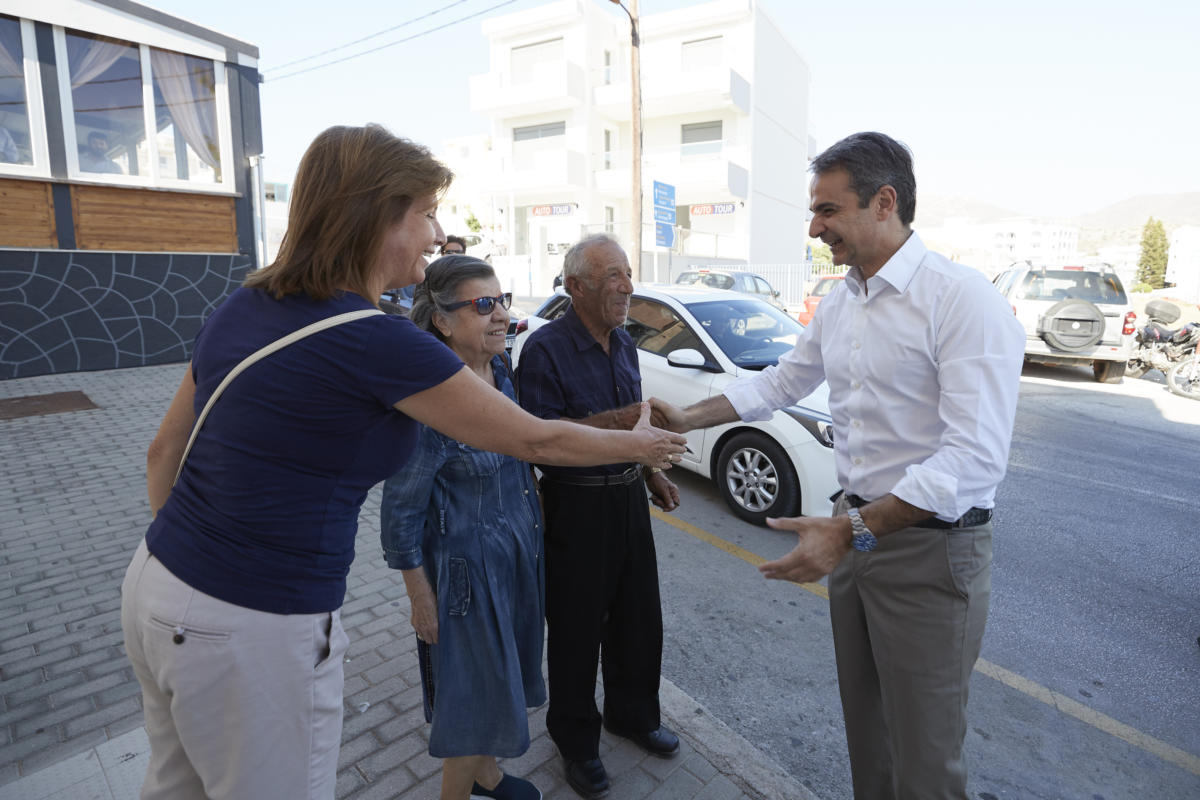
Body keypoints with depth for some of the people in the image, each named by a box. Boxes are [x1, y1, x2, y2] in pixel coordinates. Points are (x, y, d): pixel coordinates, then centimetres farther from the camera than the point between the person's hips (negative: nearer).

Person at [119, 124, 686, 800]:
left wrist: (186, 553, 22)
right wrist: (640, 443, 3)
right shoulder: (377, 343, -22)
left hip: (157, 587, 8)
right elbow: (537, 440, -13)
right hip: (250, 630, -8)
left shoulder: (242, 308, 1)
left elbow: (164, 453, 9)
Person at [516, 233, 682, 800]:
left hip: (628, 496, 7)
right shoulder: (546, 347, -16)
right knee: (577, 630, 10)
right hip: (577, 504, -7)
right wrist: (619, 422, -26)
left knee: (639, 619, 19)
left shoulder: (623, 343, 9)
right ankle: (576, 742, 34)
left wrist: (651, 473, 15)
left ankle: (633, 715, 45)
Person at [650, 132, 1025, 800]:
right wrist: (688, 419, 11)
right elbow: (780, 383, 17)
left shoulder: (964, 299, -18)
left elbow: (976, 456, -25)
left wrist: (853, 531, -29)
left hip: (931, 549, -7)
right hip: (858, 530, 7)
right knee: (865, 724, 22)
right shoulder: (839, 305, 7)